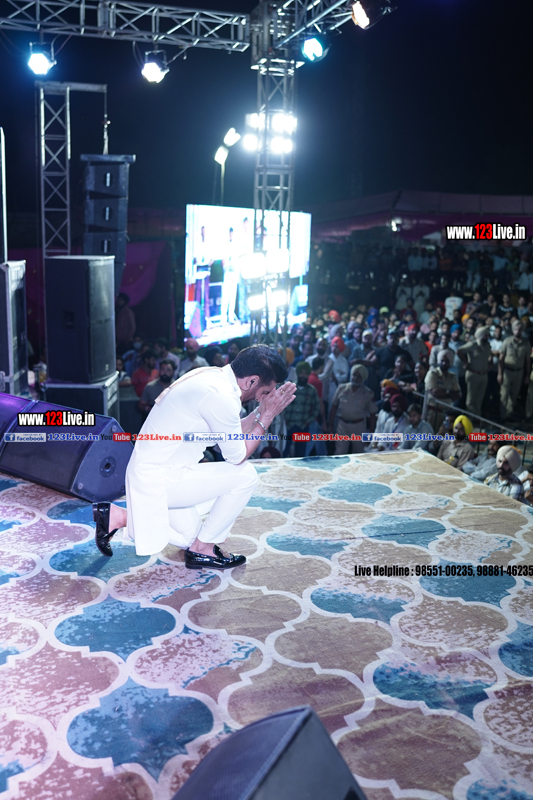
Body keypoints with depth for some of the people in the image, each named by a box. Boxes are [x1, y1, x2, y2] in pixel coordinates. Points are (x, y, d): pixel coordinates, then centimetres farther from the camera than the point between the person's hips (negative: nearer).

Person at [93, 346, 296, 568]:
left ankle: (116, 516, 18)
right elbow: (237, 456, -14)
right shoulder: (221, 396, -25)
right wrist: (266, 417, -8)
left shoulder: (212, 376, 4)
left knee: (189, 538, 22)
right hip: (159, 480, -10)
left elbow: (231, 435, 13)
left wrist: (261, 411, 6)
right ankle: (203, 550, 2)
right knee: (245, 475, -11)